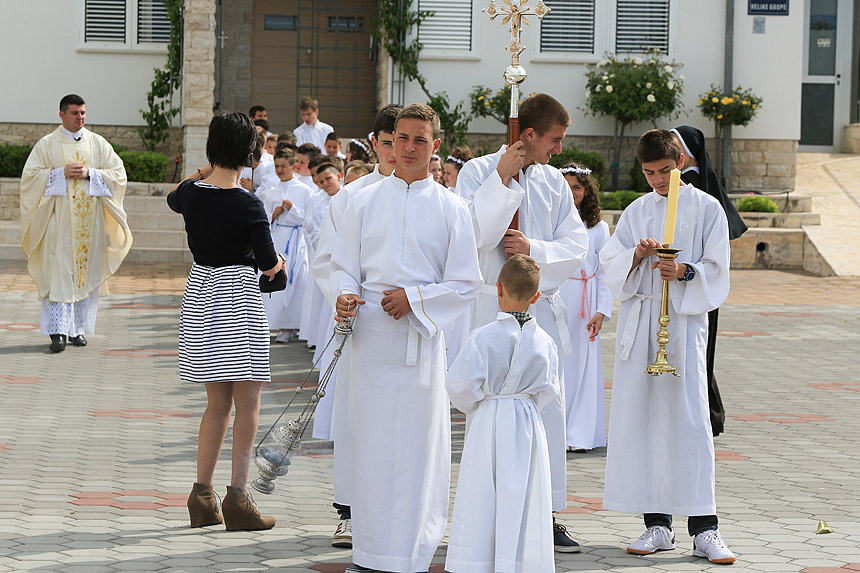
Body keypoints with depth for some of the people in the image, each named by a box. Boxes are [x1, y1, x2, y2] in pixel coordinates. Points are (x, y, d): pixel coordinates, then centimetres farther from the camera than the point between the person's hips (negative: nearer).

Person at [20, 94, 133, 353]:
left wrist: (89, 173, -11)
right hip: (59, 219, -3)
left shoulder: (98, 144, 9)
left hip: (89, 219, 3)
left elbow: (118, 173, 5)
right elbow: (30, 176, -2)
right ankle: (58, 331, -11)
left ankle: (78, 328, 13)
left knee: (86, 271, 4)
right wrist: (62, 173, -14)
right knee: (59, 272, -9)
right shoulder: (47, 145, 3)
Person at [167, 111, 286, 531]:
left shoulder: (191, 193, 0)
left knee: (218, 402, 15)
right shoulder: (248, 205, -15)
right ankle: (237, 497, -7)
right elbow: (268, 265, -11)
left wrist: (204, 171, 31)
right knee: (247, 403, 0)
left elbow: (173, 199, 26)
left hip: (200, 293, 6)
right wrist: (278, 262, 10)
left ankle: (202, 496, 13)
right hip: (239, 297, -6)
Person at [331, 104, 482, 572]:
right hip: (370, 337, 1)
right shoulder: (362, 202, 9)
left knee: (418, 443, -1)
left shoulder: (451, 210, 5)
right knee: (370, 443, 1)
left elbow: (466, 283, 3)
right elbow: (344, 266, 10)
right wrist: (345, 296, -12)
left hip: (422, 339, -1)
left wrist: (414, 298, -10)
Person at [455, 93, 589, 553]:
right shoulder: (478, 173, -2)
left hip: (541, 307, 4)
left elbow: (576, 246, 7)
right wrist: (502, 180, -15)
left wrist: (535, 249, -11)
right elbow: (471, 234, -15)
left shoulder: (553, 182, 11)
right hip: (490, 309, -4)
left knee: (549, 412, 1)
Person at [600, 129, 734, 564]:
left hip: (684, 320, -4)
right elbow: (610, 261, 8)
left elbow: (716, 268, 0)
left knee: (689, 417, -9)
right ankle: (657, 524, 8)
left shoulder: (706, 209, 3)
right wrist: (637, 255, -11)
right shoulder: (637, 211, 13)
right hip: (639, 318, 4)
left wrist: (684, 271, -18)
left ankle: (704, 530, -8)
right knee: (640, 417, 1)